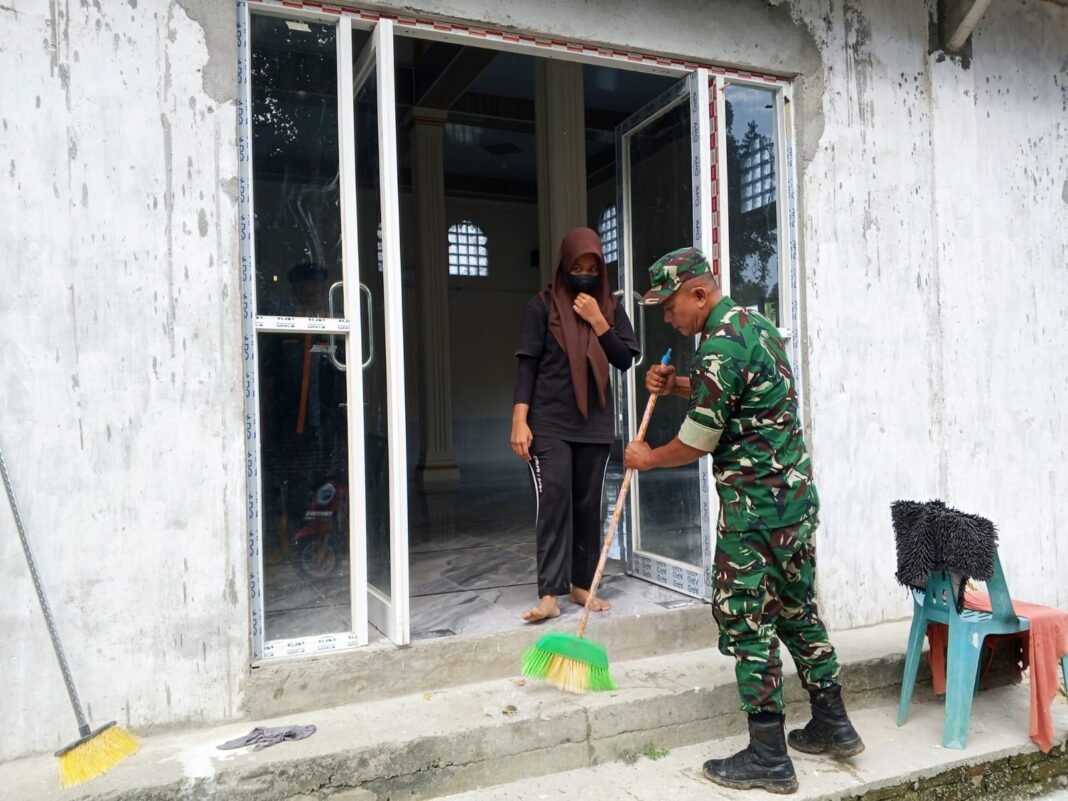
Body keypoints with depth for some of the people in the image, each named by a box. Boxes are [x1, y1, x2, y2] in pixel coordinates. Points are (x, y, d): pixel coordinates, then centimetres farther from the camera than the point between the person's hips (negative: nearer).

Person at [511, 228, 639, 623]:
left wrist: (597, 321, -9)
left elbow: (625, 360, 2)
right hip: (549, 423, -3)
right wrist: (519, 421, -11)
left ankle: (582, 584, 20)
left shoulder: (610, 307, 9)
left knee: (589, 503, 8)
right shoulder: (541, 306, -1)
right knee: (553, 501, -10)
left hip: (595, 423, 4)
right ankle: (549, 594, -8)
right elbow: (527, 365, -4)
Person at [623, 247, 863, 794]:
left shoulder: (720, 347, -20)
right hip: (797, 498, 10)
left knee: (745, 624, 1)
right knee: (798, 610, 19)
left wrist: (646, 458, 4)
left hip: (755, 510, -10)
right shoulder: (755, 324, 11)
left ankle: (768, 758, 12)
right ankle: (832, 727, 32)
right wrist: (678, 387, 11)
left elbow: (696, 444, -15)